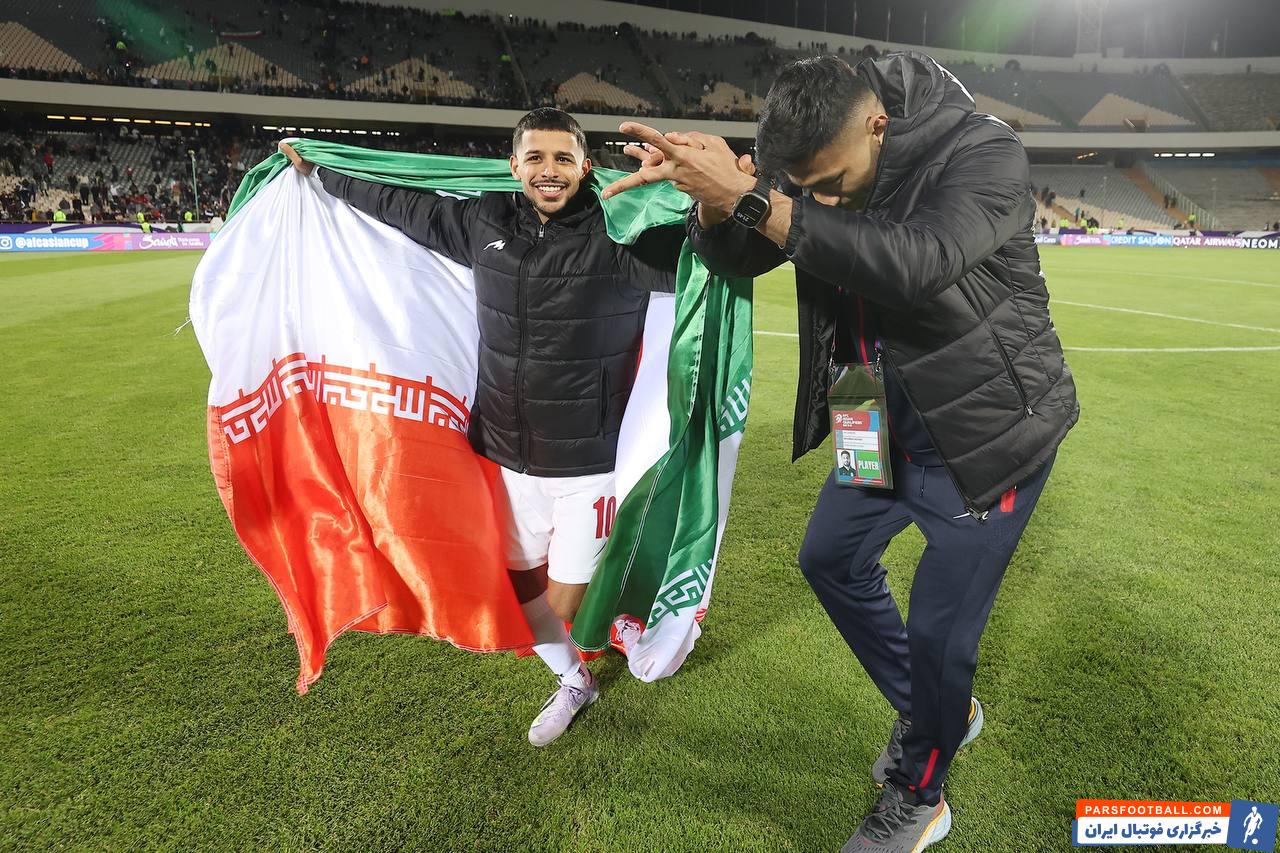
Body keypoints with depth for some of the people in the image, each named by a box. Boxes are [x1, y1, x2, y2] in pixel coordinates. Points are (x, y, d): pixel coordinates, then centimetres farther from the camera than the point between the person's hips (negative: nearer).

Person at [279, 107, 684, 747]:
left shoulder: (617, 237, -14)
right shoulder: (485, 223, 3)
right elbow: (402, 206, 17)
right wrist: (318, 171, 27)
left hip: (588, 464, -5)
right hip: (507, 458, 6)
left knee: (564, 607, 4)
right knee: (520, 591, 17)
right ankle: (573, 683, 44)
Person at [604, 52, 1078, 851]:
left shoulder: (986, 154, -23)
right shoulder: (821, 165, -5)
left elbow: (913, 262, -41)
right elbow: (736, 260, -2)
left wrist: (752, 198, -42)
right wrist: (712, 195, -25)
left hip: (988, 431, -7)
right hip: (888, 417, 7)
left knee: (939, 633, 0)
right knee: (833, 560, 18)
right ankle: (937, 711, 41)